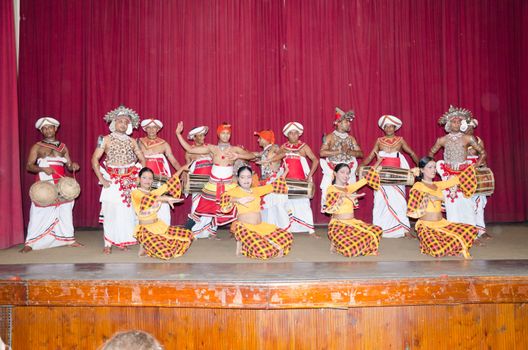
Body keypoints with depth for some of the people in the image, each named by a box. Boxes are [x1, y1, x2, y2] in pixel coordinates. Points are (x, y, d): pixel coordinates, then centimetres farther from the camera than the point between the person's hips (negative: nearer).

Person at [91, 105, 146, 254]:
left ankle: (123, 241, 12)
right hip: (112, 181, -2)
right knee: (111, 211, -5)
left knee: (128, 211, 0)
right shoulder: (106, 140, 1)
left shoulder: (132, 141, 9)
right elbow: (94, 160, -1)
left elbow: (143, 160, 15)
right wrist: (102, 180, -7)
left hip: (130, 181, 2)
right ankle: (108, 243, 2)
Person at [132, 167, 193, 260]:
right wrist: (166, 198, -40)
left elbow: (169, 185, 11)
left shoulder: (154, 192, 10)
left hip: (159, 226, 7)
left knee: (188, 235, -1)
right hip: (145, 230, -7)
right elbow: (146, 198, -29)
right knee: (166, 254, -28)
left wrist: (181, 169, 14)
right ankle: (145, 248, 5)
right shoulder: (136, 193, -9)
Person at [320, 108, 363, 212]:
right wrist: (339, 151, -15)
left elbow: (360, 154, 7)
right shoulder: (330, 137, -1)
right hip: (333, 171, -3)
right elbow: (322, 153, -14)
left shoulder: (351, 138, 11)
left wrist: (349, 151, -10)